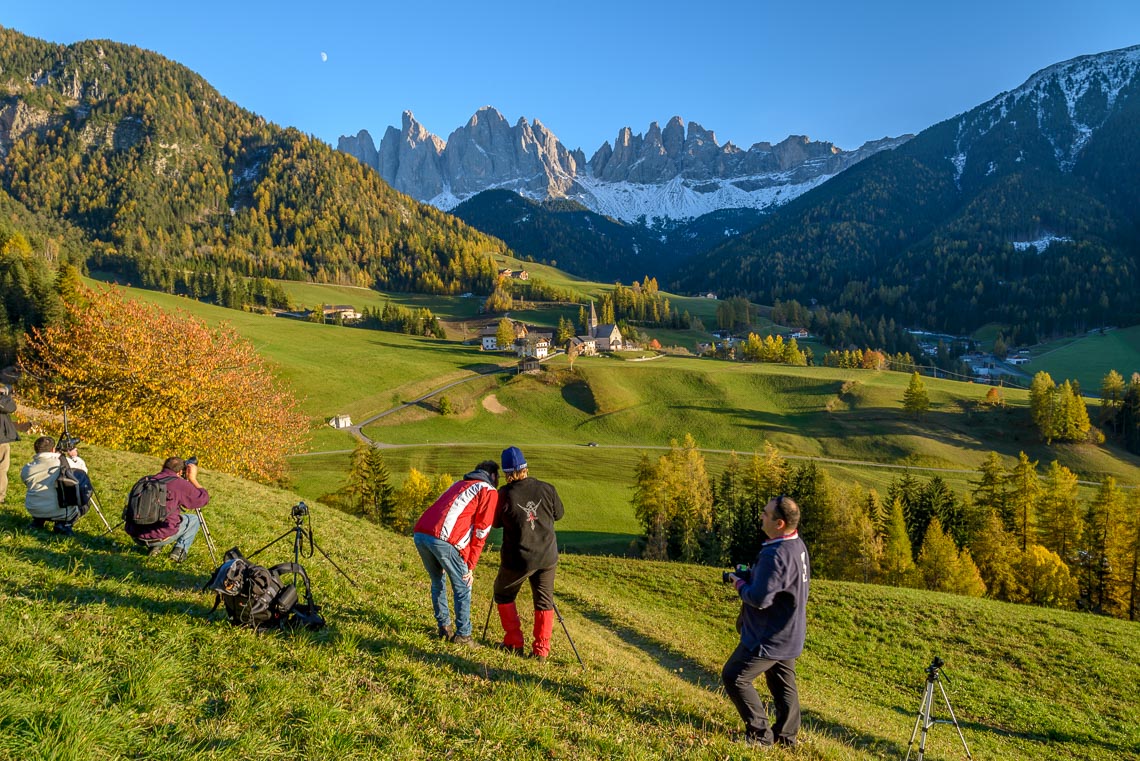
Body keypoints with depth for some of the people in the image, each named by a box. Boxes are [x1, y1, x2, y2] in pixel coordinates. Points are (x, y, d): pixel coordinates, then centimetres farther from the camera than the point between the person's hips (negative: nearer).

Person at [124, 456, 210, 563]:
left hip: (136, 537, 6)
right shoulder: (180, 483, -5)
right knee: (194, 519, 19)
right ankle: (179, 549, 1)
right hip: (159, 537, -6)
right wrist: (193, 479, 16)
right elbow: (204, 499, 4)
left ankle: (154, 547, 16)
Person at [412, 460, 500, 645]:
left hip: (419, 533, 7)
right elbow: (481, 531, 6)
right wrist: (470, 566, 11)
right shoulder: (489, 491, 11)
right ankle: (462, 635, 13)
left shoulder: (459, 484, 31)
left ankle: (443, 627, 31)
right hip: (444, 539, -7)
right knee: (462, 588, 10)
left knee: (437, 582, 24)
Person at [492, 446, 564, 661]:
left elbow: (496, 523, 0)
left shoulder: (504, 495, -15)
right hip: (547, 557, 3)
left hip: (518, 558, -2)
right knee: (544, 601, 16)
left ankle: (514, 643, 22)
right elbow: (558, 514, 9)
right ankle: (541, 649, 14)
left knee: (504, 594, 21)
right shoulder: (547, 489, -7)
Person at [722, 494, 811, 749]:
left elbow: (759, 599, -31)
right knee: (783, 684, 19)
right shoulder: (798, 545, 2)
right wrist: (752, 578, 5)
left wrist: (740, 584, -11)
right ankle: (786, 737, 29)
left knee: (735, 677, 2)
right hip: (787, 633, 10)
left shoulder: (775, 555, -30)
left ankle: (760, 734, 8)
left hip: (770, 638, -9)